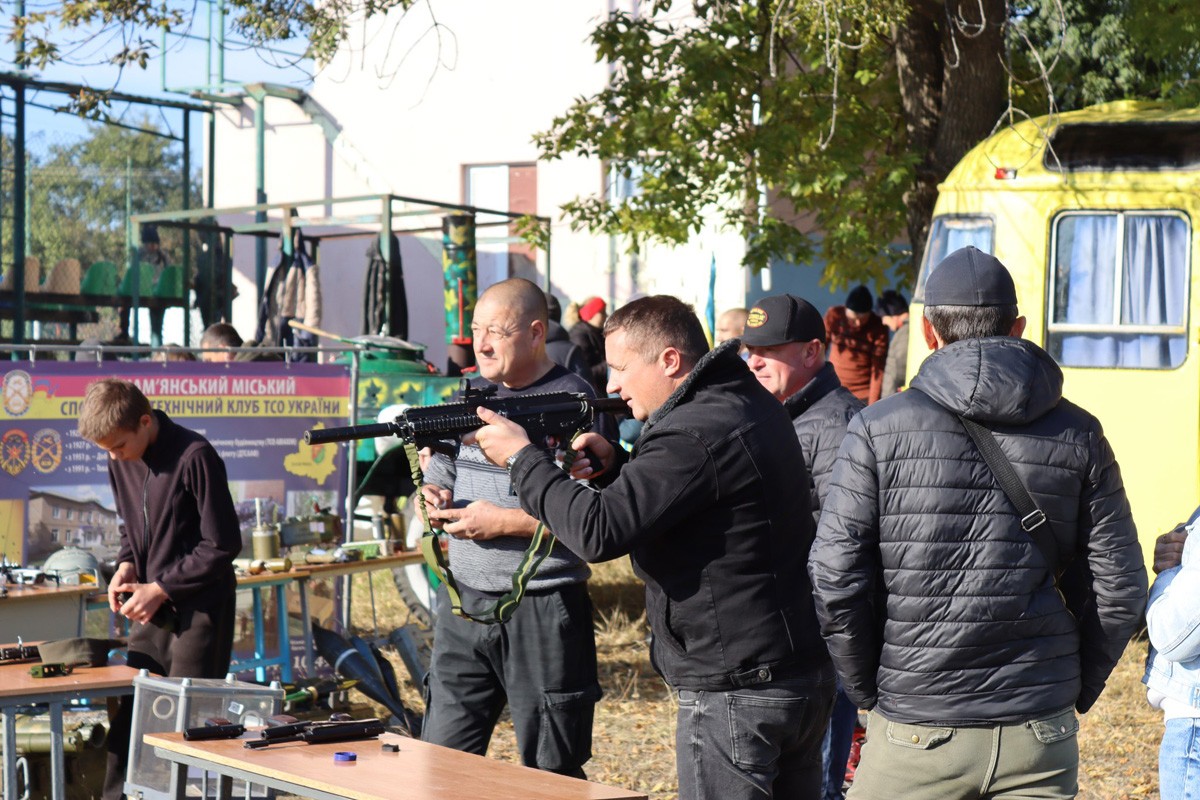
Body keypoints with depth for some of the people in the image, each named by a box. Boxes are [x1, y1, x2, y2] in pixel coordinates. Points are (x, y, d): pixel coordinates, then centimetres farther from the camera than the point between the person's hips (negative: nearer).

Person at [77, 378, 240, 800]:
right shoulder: (121, 461, 4)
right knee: (126, 722, 8)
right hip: (150, 611, 7)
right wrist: (126, 566, 0)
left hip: (198, 611, -7)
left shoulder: (194, 457, -18)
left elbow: (223, 544, -15)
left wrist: (161, 589, -14)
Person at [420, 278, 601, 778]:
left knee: (552, 773, 5)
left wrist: (502, 522, -19)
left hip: (541, 609, -6)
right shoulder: (475, 394, 11)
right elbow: (442, 468, 22)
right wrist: (435, 493, -1)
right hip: (463, 603, 7)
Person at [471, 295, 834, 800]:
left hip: (737, 696, -10)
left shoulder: (695, 433, -20)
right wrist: (615, 465, 3)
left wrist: (521, 457, -13)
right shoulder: (754, 406, 11)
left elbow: (599, 532, -25)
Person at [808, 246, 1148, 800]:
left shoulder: (878, 430, -5)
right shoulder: (1078, 435, 3)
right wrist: (1074, 691, 15)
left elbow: (834, 580, -7)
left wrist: (869, 690, 5)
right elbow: (1118, 587, 3)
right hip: (1041, 735, 2)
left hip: (918, 733, -2)